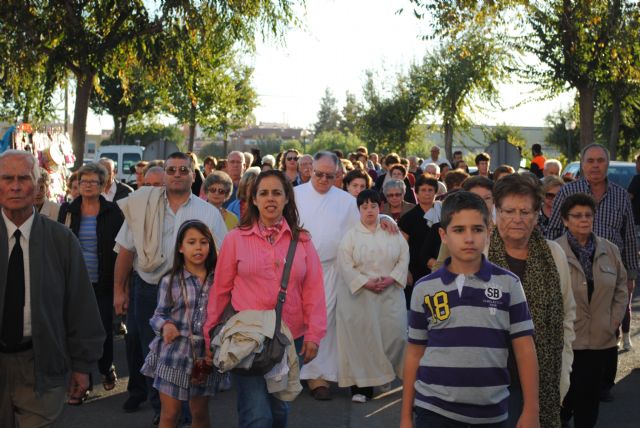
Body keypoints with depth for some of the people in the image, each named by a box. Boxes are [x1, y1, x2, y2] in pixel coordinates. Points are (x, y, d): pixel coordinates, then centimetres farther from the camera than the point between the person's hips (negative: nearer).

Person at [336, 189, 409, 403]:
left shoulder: (392, 232, 9)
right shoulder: (350, 235, 1)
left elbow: (404, 257, 5)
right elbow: (345, 265, -7)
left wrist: (392, 278, -11)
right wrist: (365, 282, -16)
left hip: (390, 293, 2)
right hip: (359, 294, -2)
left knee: (394, 334, -2)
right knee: (361, 336, -4)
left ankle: (391, 373, 18)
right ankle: (362, 385, 2)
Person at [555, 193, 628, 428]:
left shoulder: (610, 250, 7)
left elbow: (621, 288, 14)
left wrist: (615, 319, 6)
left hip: (601, 338, 4)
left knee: (590, 394, 10)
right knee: (565, 394, 2)